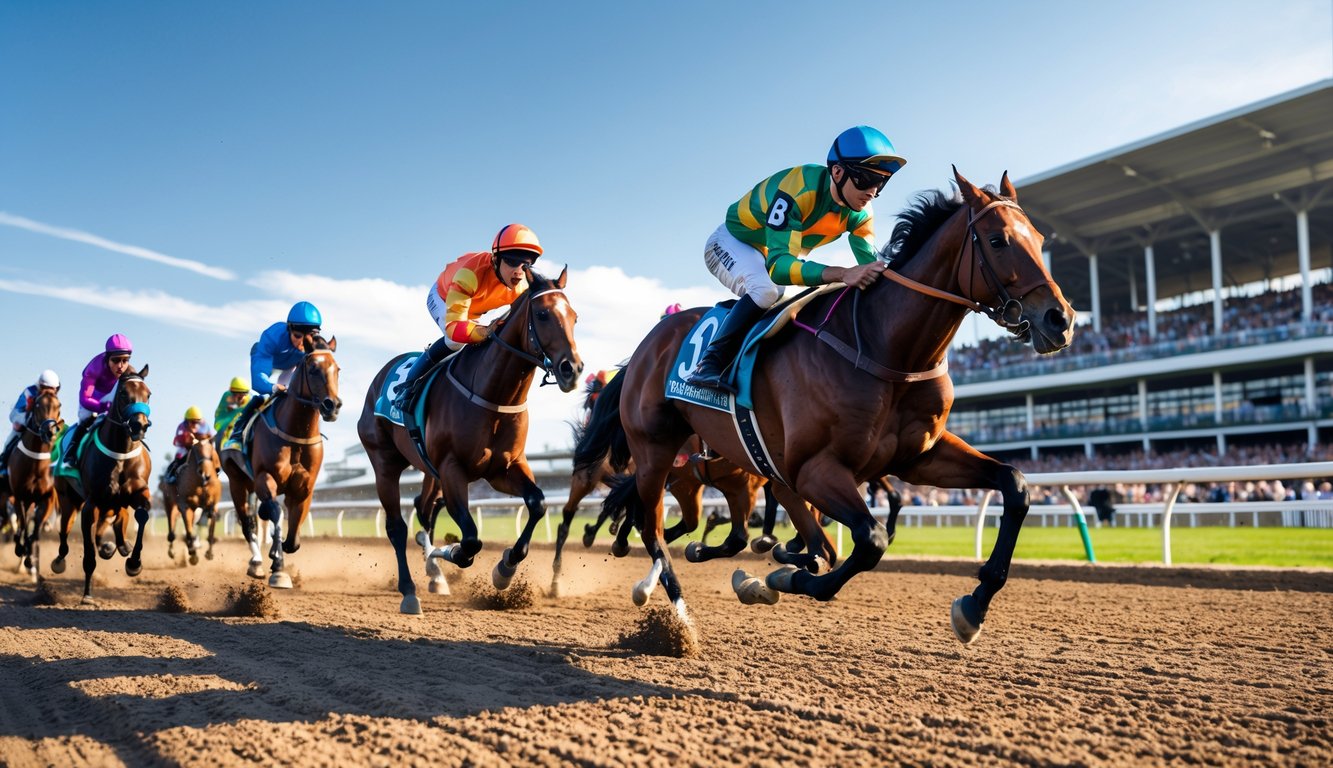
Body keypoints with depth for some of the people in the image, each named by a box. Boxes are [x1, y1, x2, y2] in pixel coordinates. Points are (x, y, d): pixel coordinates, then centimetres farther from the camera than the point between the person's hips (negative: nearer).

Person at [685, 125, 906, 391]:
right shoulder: (800, 189, -38)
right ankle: (710, 363, -27)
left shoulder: (860, 213, -16)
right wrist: (843, 274, -61)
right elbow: (778, 265, -48)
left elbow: (872, 263, -17)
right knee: (767, 290, -34)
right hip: (733, 242, -7)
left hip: (780, 252, 7)